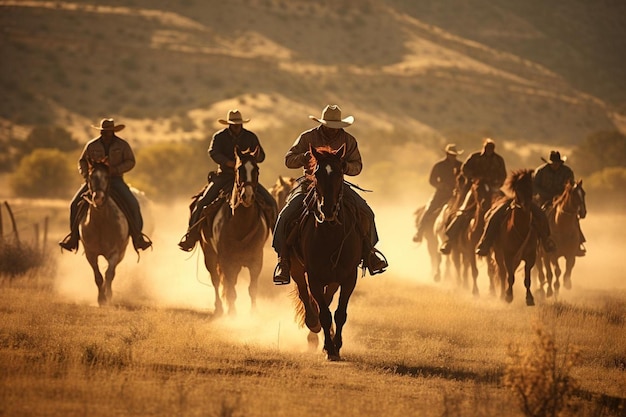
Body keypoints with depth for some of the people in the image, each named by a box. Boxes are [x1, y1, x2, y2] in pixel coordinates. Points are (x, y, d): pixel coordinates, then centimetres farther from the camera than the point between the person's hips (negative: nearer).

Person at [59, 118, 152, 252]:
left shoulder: (122, 145, -1)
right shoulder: (92, 145, 3)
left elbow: (130, 161, -4)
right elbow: (82, 161, 14)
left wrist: (116, 169, -20)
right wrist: (86, 174, -5)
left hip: (115, 180, -2)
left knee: (132, 204, -23)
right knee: (75, 204, -14)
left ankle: (137, 237, -9)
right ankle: (73, 237, -1)